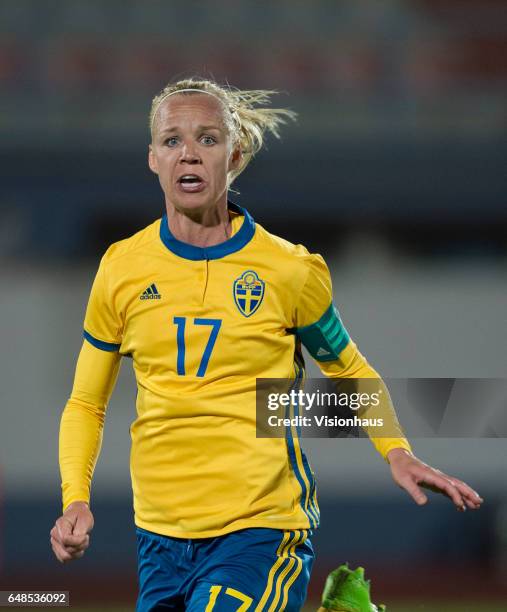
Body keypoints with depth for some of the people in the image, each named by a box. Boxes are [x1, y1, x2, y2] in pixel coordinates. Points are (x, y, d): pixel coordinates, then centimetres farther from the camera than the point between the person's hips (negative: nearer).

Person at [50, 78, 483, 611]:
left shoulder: (289, 270, -2)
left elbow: (348, 370, 14)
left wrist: (397, 454, 0)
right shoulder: (121, 268, 3)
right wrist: (76, 500, -3)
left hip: (260, 532, -4)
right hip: (159, 537, 4)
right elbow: (86, 403, 13)